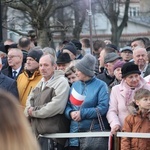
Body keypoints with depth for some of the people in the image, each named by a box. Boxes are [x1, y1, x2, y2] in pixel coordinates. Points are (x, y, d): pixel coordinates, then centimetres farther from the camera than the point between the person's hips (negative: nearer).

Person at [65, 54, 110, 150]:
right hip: (75, 131, 5)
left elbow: (103, 108, -14)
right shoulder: (75, 85, 12)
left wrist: (82, 113, -16)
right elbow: (67, 105, 14)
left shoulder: (100, 85, -4)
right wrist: (70, 113, -10)